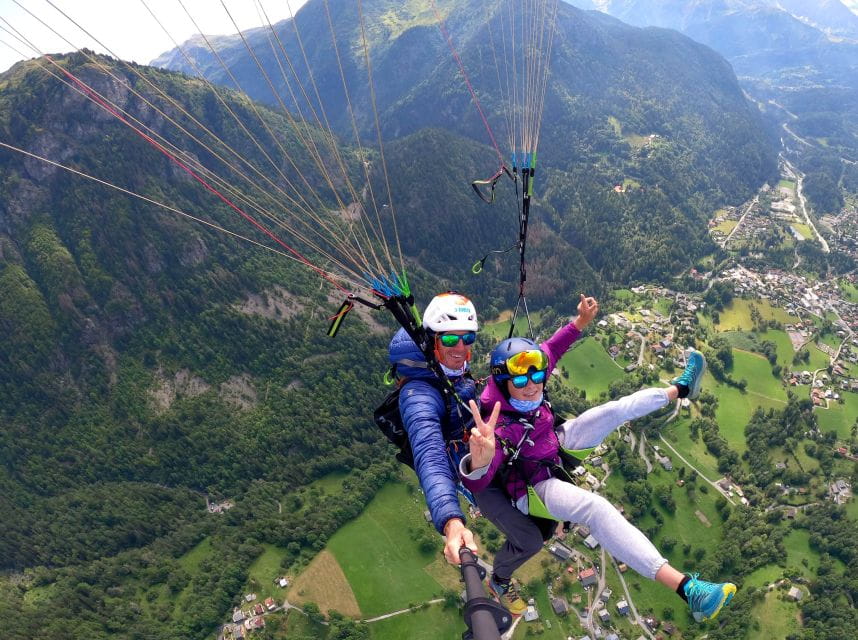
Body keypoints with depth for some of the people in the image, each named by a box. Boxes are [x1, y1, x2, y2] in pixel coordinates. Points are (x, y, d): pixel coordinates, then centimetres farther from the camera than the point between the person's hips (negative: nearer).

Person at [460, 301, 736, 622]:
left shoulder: (529, 391, -18)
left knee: (616, 410, 7)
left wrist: (580, 321, -3)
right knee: (597, 508, -34)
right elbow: (477, 484, -52)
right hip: (535, 486, -8)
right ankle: (687, 588, -41)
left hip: (556, 444, 8)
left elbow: (549, 350, 2)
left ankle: (680, 388, 33)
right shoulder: (498, 426, -38)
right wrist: (479, 460, -75)